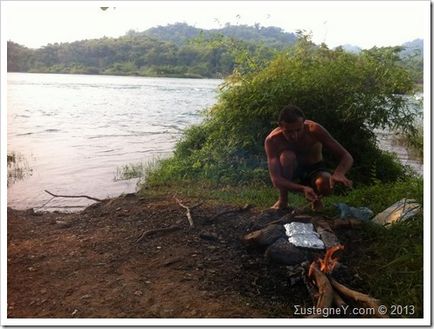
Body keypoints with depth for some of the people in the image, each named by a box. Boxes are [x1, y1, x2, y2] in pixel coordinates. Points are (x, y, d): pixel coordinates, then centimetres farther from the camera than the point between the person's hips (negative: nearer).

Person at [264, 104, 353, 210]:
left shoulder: (314, 130, -26)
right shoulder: (272, 140, -28)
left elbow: (347, 157, -23)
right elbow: (276, 180, -34)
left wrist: (339, 173, -46)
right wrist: (303, 188, -52)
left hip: (314, 169, 1)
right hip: (292, 173, -1)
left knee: (325, 184, -35)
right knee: (287, 156, -34)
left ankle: (315, 199, 2)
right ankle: (283, 200, -14)